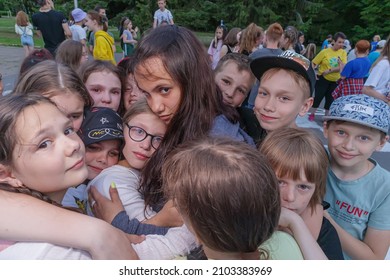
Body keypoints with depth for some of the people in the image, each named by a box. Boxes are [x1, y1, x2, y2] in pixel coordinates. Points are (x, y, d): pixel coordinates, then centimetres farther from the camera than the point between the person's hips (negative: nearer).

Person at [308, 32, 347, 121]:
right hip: (323, 79, -2)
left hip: (335, 81, 3)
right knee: (318, 97, 2)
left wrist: (329, 71, -22)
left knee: (330, 99, 12)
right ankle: (312, 114, 21)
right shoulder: (325, 51, -11)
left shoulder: (343, 52, -6)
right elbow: (313, 63, -6)